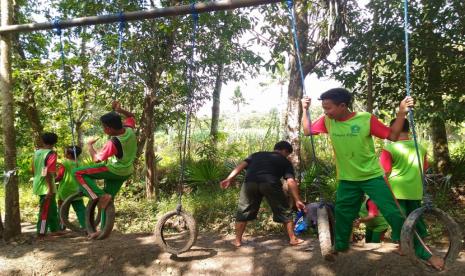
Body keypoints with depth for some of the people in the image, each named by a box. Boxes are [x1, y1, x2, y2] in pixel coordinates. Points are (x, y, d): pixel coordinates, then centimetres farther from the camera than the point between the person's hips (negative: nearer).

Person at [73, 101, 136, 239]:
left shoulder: (113, 143, -29)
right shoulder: (129, 129, -11)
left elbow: (96, 159, -19)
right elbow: (131, 116, 11)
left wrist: (90, 145, -5)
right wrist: (119, 109, -3)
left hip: (113, 170, -8)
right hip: (126, 172, 8)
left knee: (77, 173, -6)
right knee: (108, 199, 19)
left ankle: (100, 195, -14)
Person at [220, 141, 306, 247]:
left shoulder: (257, 154, 33)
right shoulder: (285, 161, 25)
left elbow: (242, 165, 19)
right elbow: (291, 182, 12)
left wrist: (229, 179, 12)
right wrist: (297, 200, 12)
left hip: (250, 183, 2)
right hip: (270, 183, -2)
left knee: (243, 211, 19)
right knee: (284, 212, 17)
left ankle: (238, 240, 23)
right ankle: (293, 239, 23)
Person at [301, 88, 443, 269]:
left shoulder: (365, 118, -16)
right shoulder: (327, 121, -8)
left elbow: (393, 136, -12)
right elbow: (308, 131, 3)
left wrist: (402, 113, -23)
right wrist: (305, 109, -5)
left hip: (372, 176, -3)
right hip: (347, 179, 4)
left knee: (393, 214, -4)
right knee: (342, 215, 17)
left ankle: (421, 253, 11)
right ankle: (339, 247, 41)